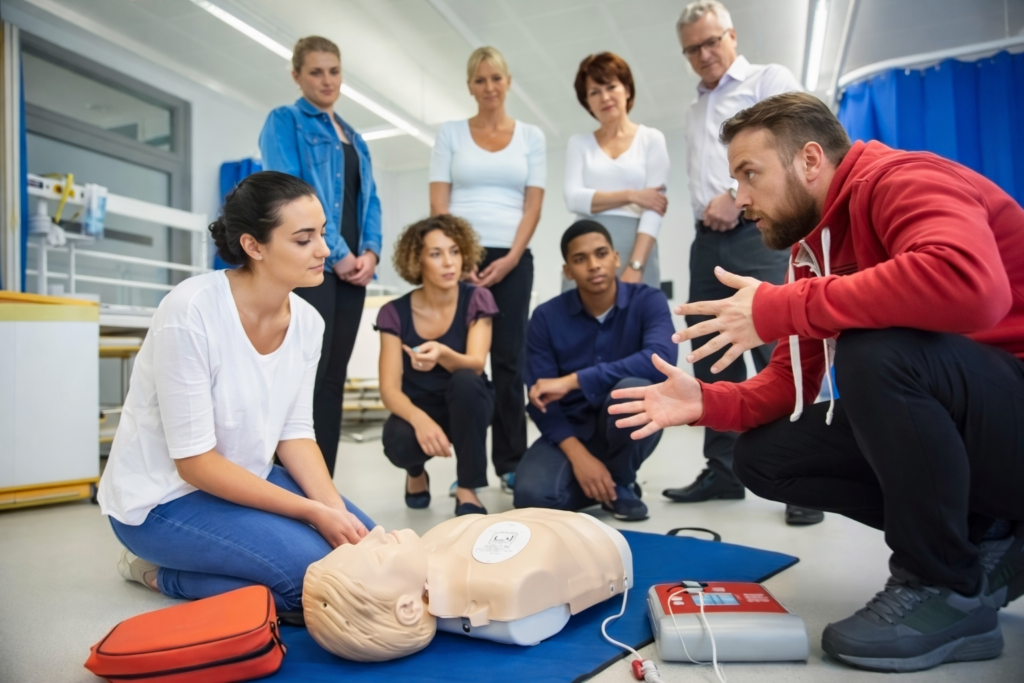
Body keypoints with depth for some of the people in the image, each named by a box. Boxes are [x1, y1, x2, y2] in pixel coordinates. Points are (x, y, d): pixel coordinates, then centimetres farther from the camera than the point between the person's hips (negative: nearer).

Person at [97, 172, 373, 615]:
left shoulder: (306, 321, -7)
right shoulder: (190, 311, -26)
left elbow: (295, 433, -1)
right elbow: (195, 461, -24)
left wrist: (335, 508, -17)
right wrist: (313, 512, -24)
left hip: (242, 478, 7)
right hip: (164, 497, -7)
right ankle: (162, 573, 2)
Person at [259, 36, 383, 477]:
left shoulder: (354, 138, 24)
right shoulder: (284, 121, 4)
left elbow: (369, 200, 18)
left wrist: (370, 251, -1)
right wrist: (337, 253, -13)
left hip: (352, 266, 7)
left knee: (334, 376, 6)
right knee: (308, 374, -11)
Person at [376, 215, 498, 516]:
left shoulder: (476, 299, -12)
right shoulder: (395, 313, -11)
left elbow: (475, 365, -24)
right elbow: (390, 388, -17)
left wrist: (442, 353, -48)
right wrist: (419, 419, -39)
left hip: (467, 405, 0)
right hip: (419, 407, 0)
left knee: (465, 380, -35)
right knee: (399, 443, -34)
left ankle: (467, 490, -16)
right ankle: (417, 474, 8)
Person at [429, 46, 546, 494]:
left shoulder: (531, 136, 11)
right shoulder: (451, 133, 10)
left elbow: (533, 205, 4)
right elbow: (438, 203, 2)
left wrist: (511, 258, -9)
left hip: (511, 260, 1)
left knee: (507, 359, 2)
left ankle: (510, 462, 10)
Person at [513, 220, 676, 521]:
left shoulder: (648, 301, -11)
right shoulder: (546, 317, -8)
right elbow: (541, 399, -10)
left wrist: (572, 381, -32)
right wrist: (578, 455, -24)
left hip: (630, 428, -1)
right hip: (572, 429, 1)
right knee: (532, 495, -27)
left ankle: (622, 484, -6)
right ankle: (603, 482, 7)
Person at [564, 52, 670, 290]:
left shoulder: (652, 139, 8)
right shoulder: (579, 143, 14)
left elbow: (654, 210, -3)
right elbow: (573, 199, -1)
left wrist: (635, 266, -15)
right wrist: (631, 196, -8)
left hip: (637, 249, -1)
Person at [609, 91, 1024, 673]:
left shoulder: (901, 180, -16)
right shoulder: (814, 245, 8)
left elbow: (969, 283, -40)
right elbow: (789, 384, 8)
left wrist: (780, 309, -32)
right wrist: (705, 402, -10)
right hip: (940, 420, 8)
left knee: (874, 349, -35)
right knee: (765, 454, -1)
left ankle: (950, 589, -13)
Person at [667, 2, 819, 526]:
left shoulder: (770, 79, 8)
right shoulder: (695, 110, 26)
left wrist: (737, 196, -13)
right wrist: (707, 210, 8)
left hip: (758, 233, -6)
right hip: (708, 241, 7)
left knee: (777, 358, -12)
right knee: (711, 361, 5)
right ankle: (722, 471, 13)